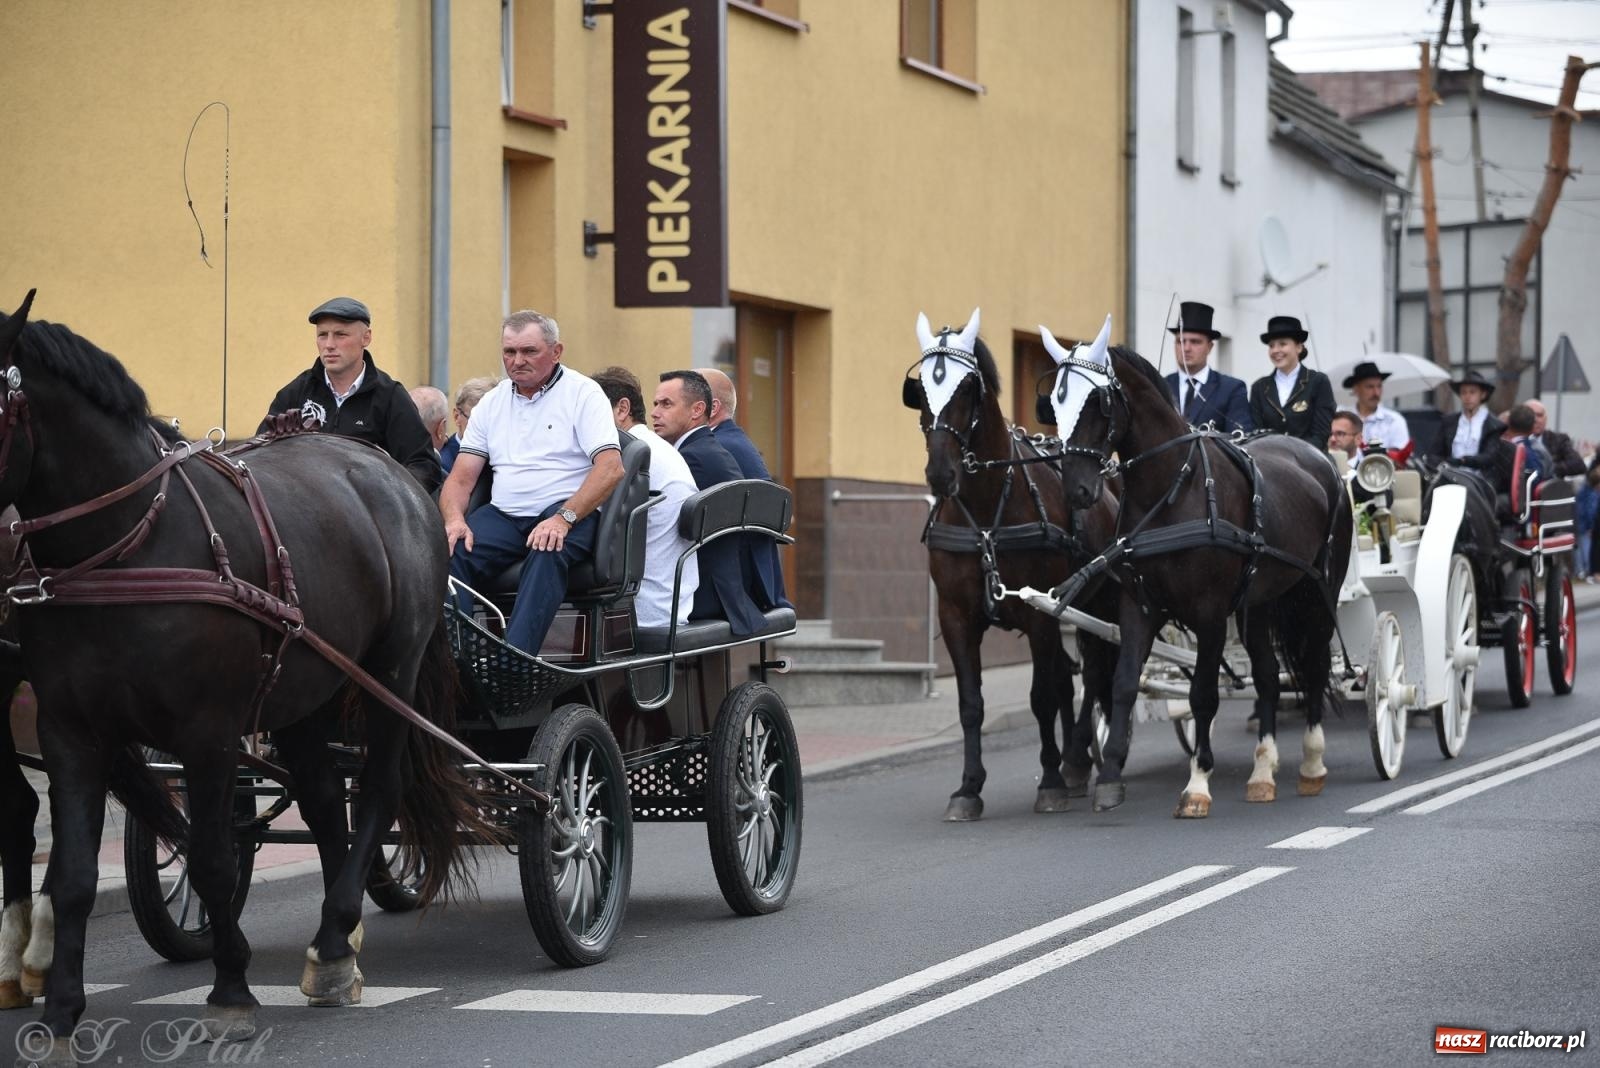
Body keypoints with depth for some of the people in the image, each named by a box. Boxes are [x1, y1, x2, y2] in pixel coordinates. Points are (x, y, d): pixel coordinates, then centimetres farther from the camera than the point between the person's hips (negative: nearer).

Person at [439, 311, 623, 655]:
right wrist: (454, 519, -10)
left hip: (569, 512, -5)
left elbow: (611, 468, -12)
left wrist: (563, 518, -24)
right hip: (504, 516, 5)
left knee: (547, 553, -38)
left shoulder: (583, 393, 1)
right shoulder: (492, 403, 17)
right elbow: (461, 478, 13)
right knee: (449, 551, -25)